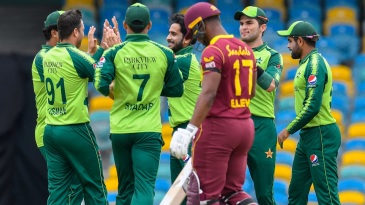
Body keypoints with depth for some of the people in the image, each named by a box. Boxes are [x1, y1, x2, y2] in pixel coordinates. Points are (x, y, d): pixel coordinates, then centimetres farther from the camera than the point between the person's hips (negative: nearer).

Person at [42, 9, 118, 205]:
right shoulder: (75, 56, -13)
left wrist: (101, 50, 24)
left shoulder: (48, 57, 8)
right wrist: (107, 49, 5)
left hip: (51, 130, 7)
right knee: (95, 187, 5)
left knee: (57, 189, 4)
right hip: (75, 130, -7)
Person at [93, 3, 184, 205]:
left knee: (125, 188, 16)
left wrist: (113, 92, 6)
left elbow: (101, 85, -17)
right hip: (149, 130, -1)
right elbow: (176, 90, 5)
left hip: (120, 129, 1)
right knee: (144, 186, -8)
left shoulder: (114, 53, -5)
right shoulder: (164, 53, -2)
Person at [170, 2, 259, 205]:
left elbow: (208, 94, -25)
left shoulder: (213, 51, -14)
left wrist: (190, 130, -30)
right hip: (246, 125, 8)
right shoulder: (245, 49, 11)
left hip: (218, 127, -8)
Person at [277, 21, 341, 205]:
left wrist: (289, 130, -14)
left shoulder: (315, 64, -14)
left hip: (321, 135, -10)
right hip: (308, 134, 10)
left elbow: (313, 106, -21)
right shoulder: (306, 63, 16)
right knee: (296, 190, 13)